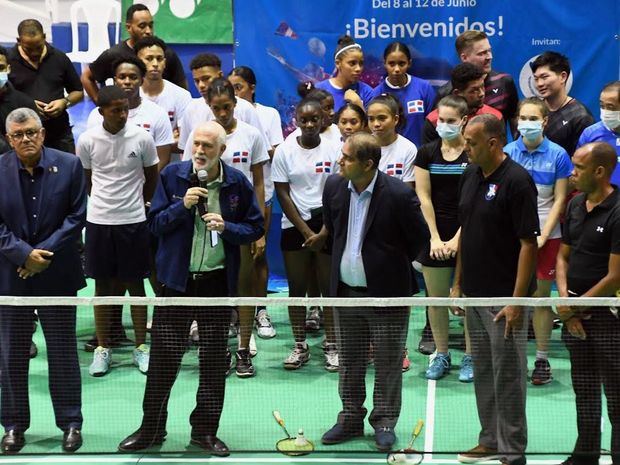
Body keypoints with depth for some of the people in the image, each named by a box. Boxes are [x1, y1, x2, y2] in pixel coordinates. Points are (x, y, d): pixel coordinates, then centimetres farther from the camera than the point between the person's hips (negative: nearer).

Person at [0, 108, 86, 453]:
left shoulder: (69, 165, -3)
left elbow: (77, 216, -4)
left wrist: (45, 253, -12)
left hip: (56, 273, -1)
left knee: (63, 350, 7)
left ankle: (71, 422, 17)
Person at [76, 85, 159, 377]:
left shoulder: (142, 138, -7)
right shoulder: (87, 140, -6)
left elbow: (152, 177, 8)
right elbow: (87, 180, 10)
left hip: (133, 222, 0)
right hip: (98, 221, 1)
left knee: (135, 284, 7)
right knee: (103, 285, 8)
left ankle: (141, 347, 17)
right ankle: (103, 348, 17)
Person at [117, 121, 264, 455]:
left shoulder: (237, 183, -1)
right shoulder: (172, 176, -1)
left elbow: (255, 227, 5)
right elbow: (154, 223, -1)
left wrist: (227, 227, -14)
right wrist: (182, 205, -17)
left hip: (218, 281, 1)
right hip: (177, 280, 0)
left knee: (214, 362, 7)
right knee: (163, 358, 2)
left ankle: (205, 430, 19)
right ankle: (151, 428, 15)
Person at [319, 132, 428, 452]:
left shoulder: (399, 195, -19)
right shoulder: (334, 187, -3)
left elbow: (420, 238, -6)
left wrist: (392, 265, 6)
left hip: (385, 293, -5)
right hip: (345, 290, 5)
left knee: (388, 362, 8)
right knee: (349, 360, 16)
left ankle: (384, 422, 22)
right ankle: (351, 417, 29)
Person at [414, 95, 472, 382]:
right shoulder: (427, 153, 5)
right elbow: (423, 196, 2)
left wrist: (458, 238, -11)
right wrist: (435, 237, -5)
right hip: (435, 235, 3)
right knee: (436, 298, 6)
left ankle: (469, 358, 13)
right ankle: (441, 355, 19)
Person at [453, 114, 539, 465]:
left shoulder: (517, 181, -16)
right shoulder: (471, 176, 8)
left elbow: (529, 243, -17)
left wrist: (517, 300, -20)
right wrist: (458, 282, 15)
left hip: (504, 297, -8)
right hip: (474, 293, 8)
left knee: (508, 375, -1)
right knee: (482, 372, 15)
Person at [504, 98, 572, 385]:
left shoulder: (558, 155, -1)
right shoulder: (507, 153, 2)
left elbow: (559, 200, 0)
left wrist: (542, 236, -8)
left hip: (546, 235, -1)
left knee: (541, 297, 3)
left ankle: (542, 359, 12)